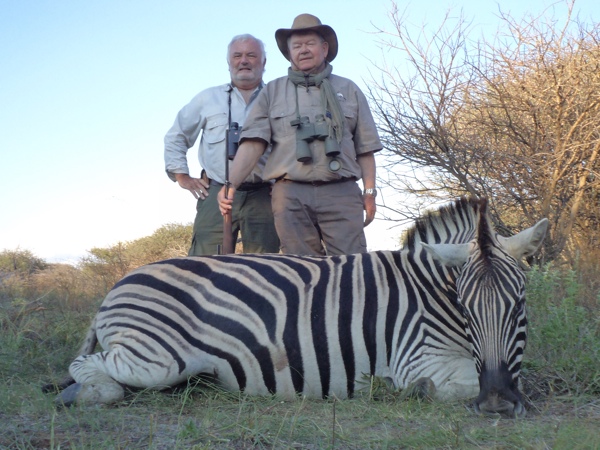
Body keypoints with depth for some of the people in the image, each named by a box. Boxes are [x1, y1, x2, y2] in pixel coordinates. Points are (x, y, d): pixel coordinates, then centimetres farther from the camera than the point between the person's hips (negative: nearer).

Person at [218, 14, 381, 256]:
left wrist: (369, 192, 6)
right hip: (291, 194, 0)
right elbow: (253, 143, 2)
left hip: (341, 193, 0)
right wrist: (231, 184, -12)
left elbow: (365, 147, 14)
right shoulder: (272, 91, 13)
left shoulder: (348, 90, 16)